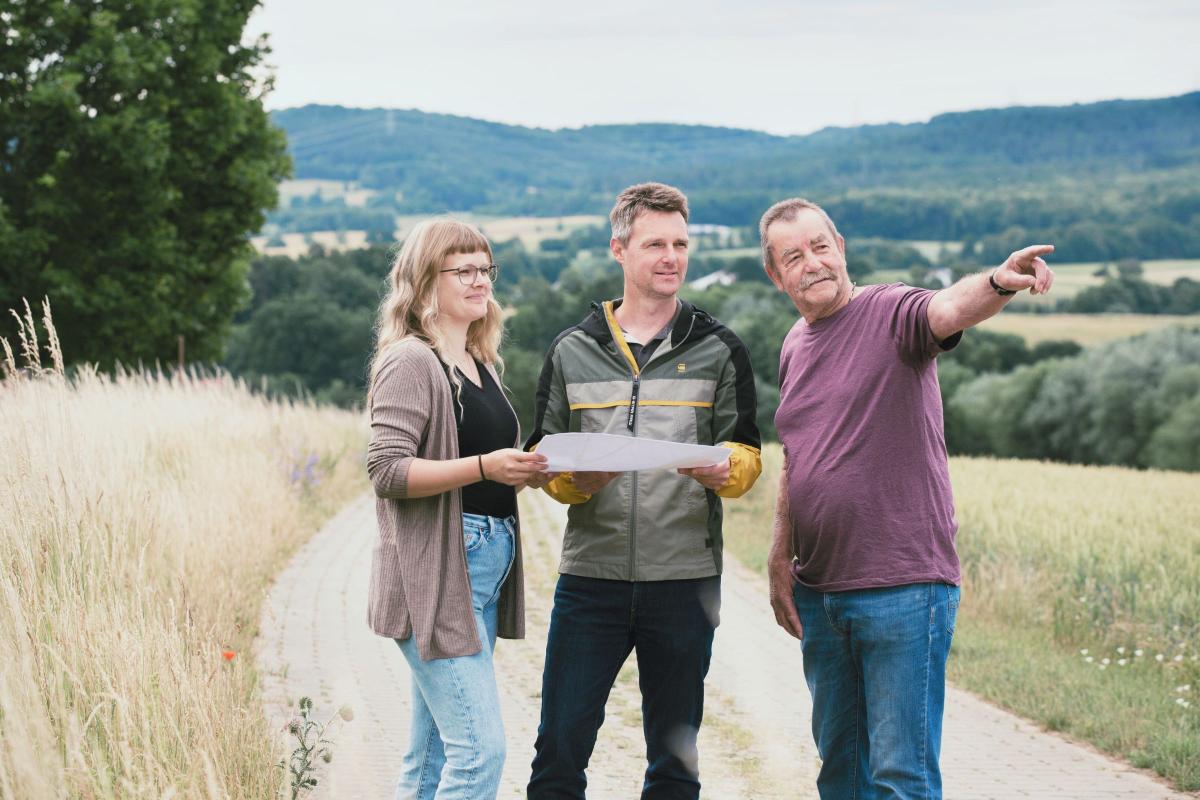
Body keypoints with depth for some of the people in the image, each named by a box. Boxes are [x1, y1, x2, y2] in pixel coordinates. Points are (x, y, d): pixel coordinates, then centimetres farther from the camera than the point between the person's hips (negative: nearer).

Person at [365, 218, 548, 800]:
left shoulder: (479, 365, 17)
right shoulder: (411, 361, -9)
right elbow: (386, 471, -17)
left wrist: (524, 468, 7)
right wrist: (484, 467, -24)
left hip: (486, 570, 9)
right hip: (436, 576, -9)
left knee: (435, 752, 11)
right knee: (480, 748, -14)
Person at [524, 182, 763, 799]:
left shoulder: (719, 350, 6)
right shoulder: (572, 351, 8)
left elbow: (746, 454, 4)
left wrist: (722, 472, -20)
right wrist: (575, 480, -14)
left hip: (685, 580, 0)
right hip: (590, 574, 0)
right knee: (560, 748, -1)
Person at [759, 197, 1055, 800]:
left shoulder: (891, 314, -8)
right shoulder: (793, 348, 13)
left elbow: (951, 307, -31)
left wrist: (998, 282, -53)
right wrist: (780, 558, 14)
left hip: (903, 588, -7)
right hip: (817, 593, 7)